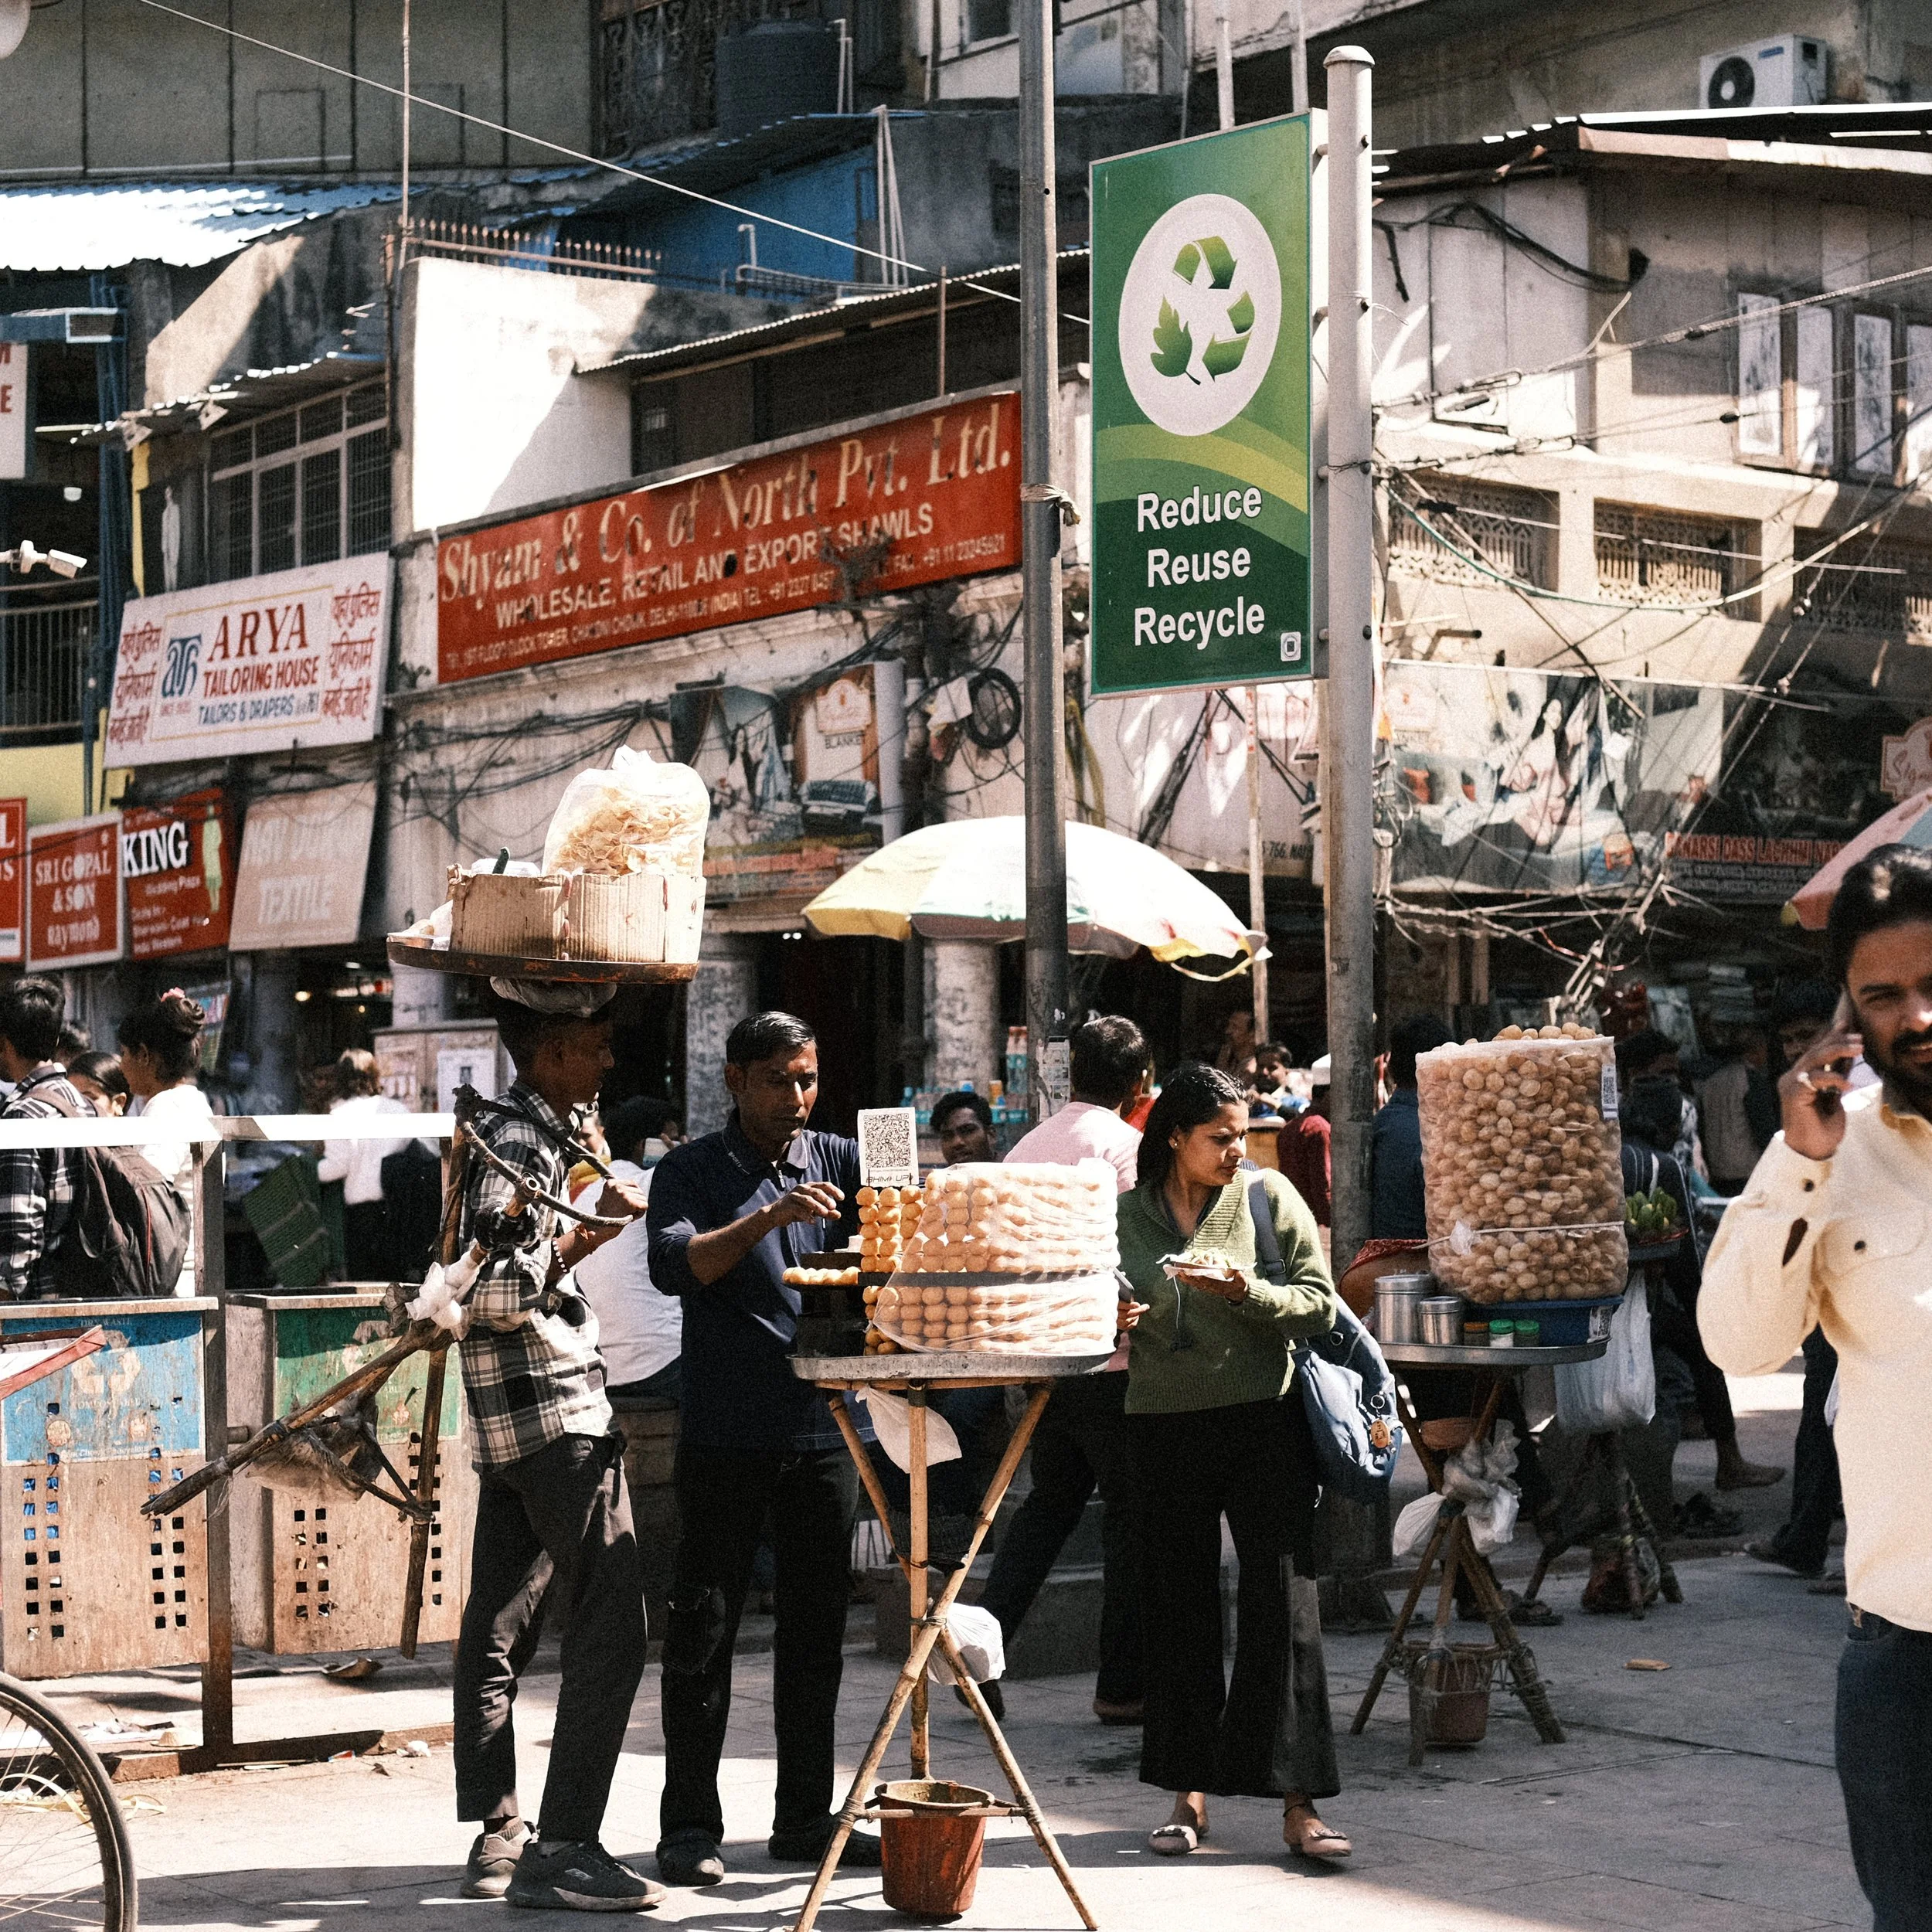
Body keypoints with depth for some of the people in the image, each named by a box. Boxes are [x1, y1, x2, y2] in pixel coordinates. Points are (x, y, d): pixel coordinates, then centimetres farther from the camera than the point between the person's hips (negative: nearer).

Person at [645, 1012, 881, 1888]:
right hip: (726, 1436, -3)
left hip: (824, 1431, 4)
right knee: (703, 1630, 0)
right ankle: (689, 1824, 7)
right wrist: (769, 1217, -28)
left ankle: (806, 1816, 19)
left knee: (816, 1628, 9)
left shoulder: (840, 1160, 9)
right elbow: (673, 1264, -16)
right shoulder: (692, 1171, 0)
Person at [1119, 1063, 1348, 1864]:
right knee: (1179, 1610, 7)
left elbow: (1319, 1305, -1)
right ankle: (1189, 1791, 18)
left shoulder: (1268, 1196, 1)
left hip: (1263, 1418, -2)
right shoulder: (1126, 1213, 6)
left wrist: (1247, 1292, -17)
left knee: (1283, 1603, -6)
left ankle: (1297, 1804, -3)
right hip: (1165, 1427, 2)